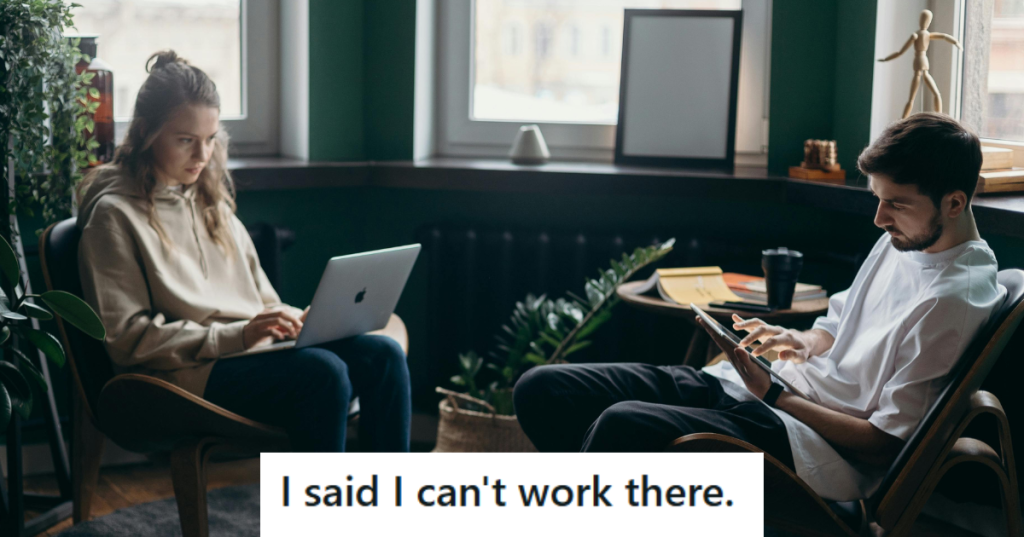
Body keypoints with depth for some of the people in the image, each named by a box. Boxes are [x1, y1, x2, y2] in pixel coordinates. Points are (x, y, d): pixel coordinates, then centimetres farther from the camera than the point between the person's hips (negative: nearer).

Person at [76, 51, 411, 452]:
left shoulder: (210, 201, 22)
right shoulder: (114, 214, -2)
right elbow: (128, 337, -9)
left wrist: (291, 321, 1)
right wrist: (235, 336, -18)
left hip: (253, 350, 7)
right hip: (183, 375, -7)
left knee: (382, 355, -16)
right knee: (322, 372, -32)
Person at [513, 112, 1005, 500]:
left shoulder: (955, 297, -13)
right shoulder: (901, 241, 14)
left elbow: (885, 442, -14)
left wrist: (775, 394, -14)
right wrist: (802, 344, 6)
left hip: (819, 446, -10)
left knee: (624, 424, -36)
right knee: (541, 391, -5)